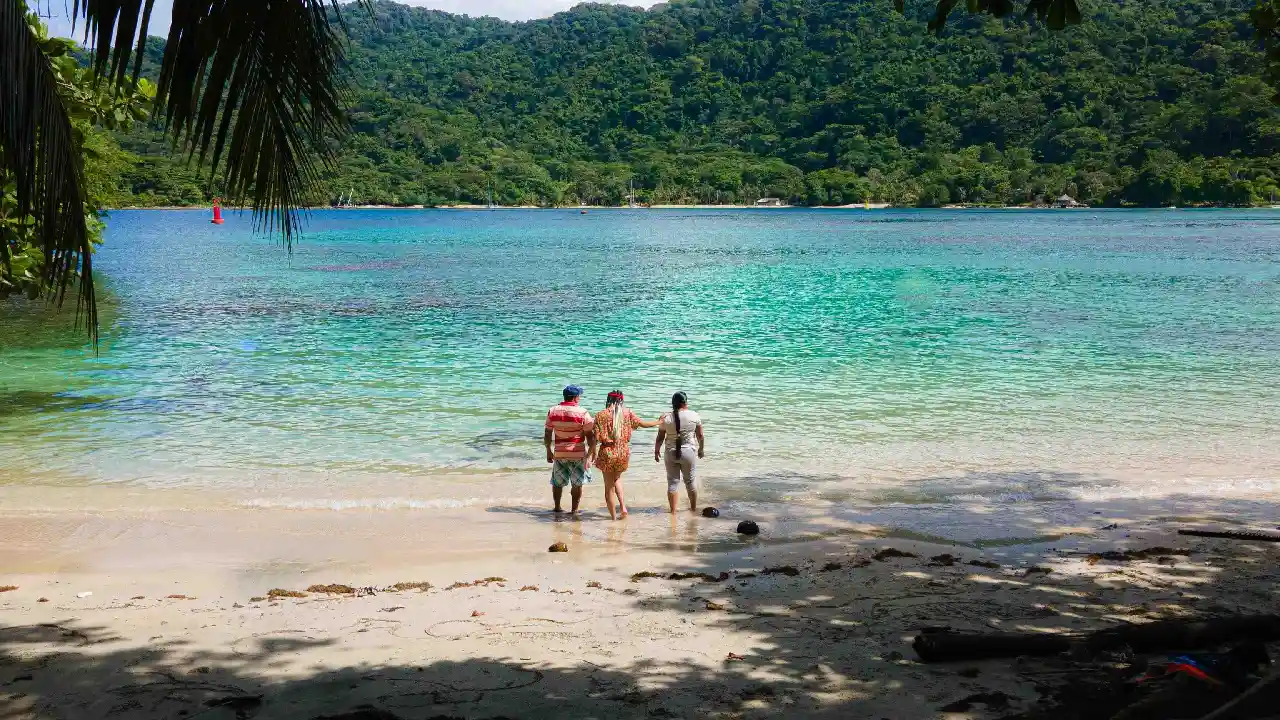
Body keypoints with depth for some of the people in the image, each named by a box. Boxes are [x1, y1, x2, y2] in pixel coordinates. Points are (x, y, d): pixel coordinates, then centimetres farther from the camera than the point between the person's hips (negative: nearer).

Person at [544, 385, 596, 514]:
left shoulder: (552, 411, 0)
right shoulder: (582, 413, -12)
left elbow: (547, 434, 6)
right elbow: (590, 435, -12)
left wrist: (549, 451, 15)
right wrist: (593, 451, -1)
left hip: (559, 453, 3)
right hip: (578, 454, -3)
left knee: (558, 482, 19)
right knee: (577, 484, 11)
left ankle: (557, 507, 30)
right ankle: (574, 510, 13)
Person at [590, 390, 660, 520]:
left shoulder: (601, 415, -6)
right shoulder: (627, 413, -2)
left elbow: (596, 438, -8)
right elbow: (643, 424, 8)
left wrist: (594, 456, 0)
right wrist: (659, 422, 25)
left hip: (607, 452, -2)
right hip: (623, 451, 2)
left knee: (609, 486, 11)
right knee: (617, 478, 27)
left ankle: (613, 516, 15)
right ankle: (623, 507, 11)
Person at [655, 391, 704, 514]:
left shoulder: (666, 418, -6)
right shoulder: (694, 416, -6)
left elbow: (660, 437, -2)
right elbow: (700, 436, 2)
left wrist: (656, 451, 13)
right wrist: (701, 449, 17)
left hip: (671, 453, 0)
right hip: (688, 452, 0)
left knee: (673, 481, 7)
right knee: (690, 480, 16)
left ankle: (673, 511, 6)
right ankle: (694, 508, 28)